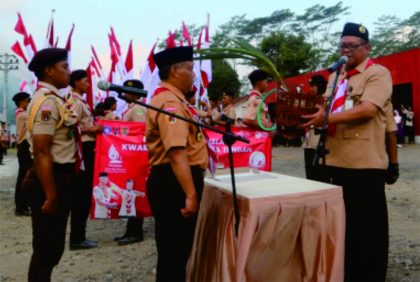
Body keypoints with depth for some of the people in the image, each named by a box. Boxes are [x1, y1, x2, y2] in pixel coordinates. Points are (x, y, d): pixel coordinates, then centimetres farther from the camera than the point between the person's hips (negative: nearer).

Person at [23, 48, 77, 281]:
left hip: (60, 177, 10)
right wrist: (51, 195, -24)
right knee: (46, 249, 1)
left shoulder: (53, 99, 14)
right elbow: (42, 152, -23)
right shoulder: (46, 101, -17)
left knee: (51, 247, 19)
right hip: (52, 180, -10)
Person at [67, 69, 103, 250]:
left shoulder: (79, 101, 18)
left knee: (82, 194, 12)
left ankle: (78, 236, 19)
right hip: (83, 149, -10)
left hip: (86, 149, 10)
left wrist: (94, 127, 10)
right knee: (82, 194, -5)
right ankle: (77, 238, 2)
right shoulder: (75, 102, -12)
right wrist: (93, 129, -15)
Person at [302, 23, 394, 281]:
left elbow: (368, 109, -20)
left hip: (366, 163, -7)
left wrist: (327, 118, -22)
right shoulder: (336, 76, 17)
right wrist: (316, 116, 0)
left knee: (368, 225, 2)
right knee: (344, 221, 17)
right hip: (338, 160, 7)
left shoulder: (378, 73, -5)